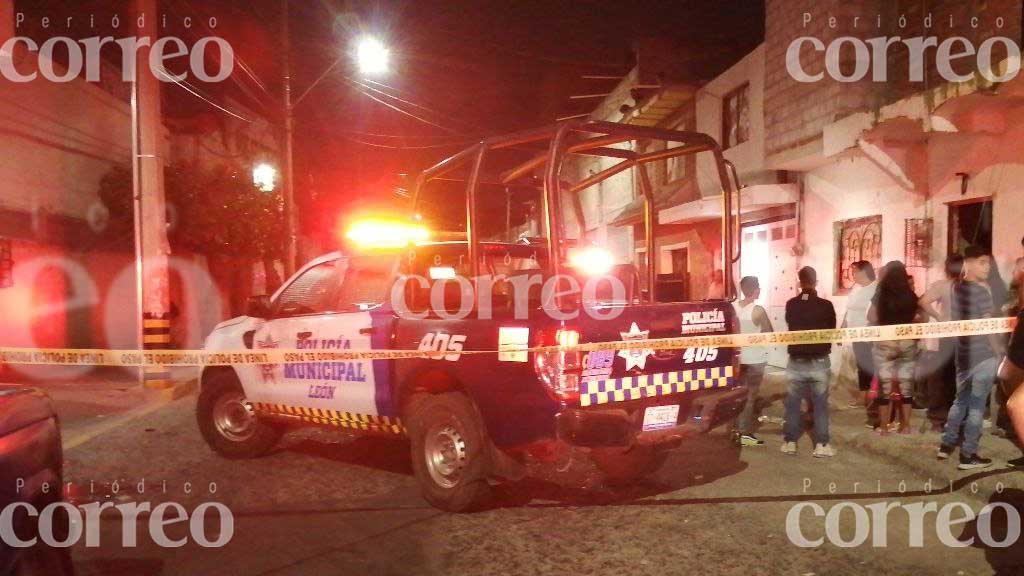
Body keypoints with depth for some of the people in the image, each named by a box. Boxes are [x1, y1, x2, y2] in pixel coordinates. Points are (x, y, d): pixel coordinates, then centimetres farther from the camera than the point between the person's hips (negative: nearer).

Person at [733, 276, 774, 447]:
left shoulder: (733, 307, -3)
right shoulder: (758, 311, -19)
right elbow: (770, 333, -6)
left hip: (739, 357, 5)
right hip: (755, 359, -5)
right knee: (750, 397, 3)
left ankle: (737, 428, 25)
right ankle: (745, 434, 7)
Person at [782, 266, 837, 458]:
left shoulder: (791, 305, -6)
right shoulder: (826, 305, -11)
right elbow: (832, 331, 1)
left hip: (796, 362, 2)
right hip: (819, 362, -1)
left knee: (793, 403, 11)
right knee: (820, 404, 7)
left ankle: (790, 442, 15)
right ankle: (821, 445, 7)